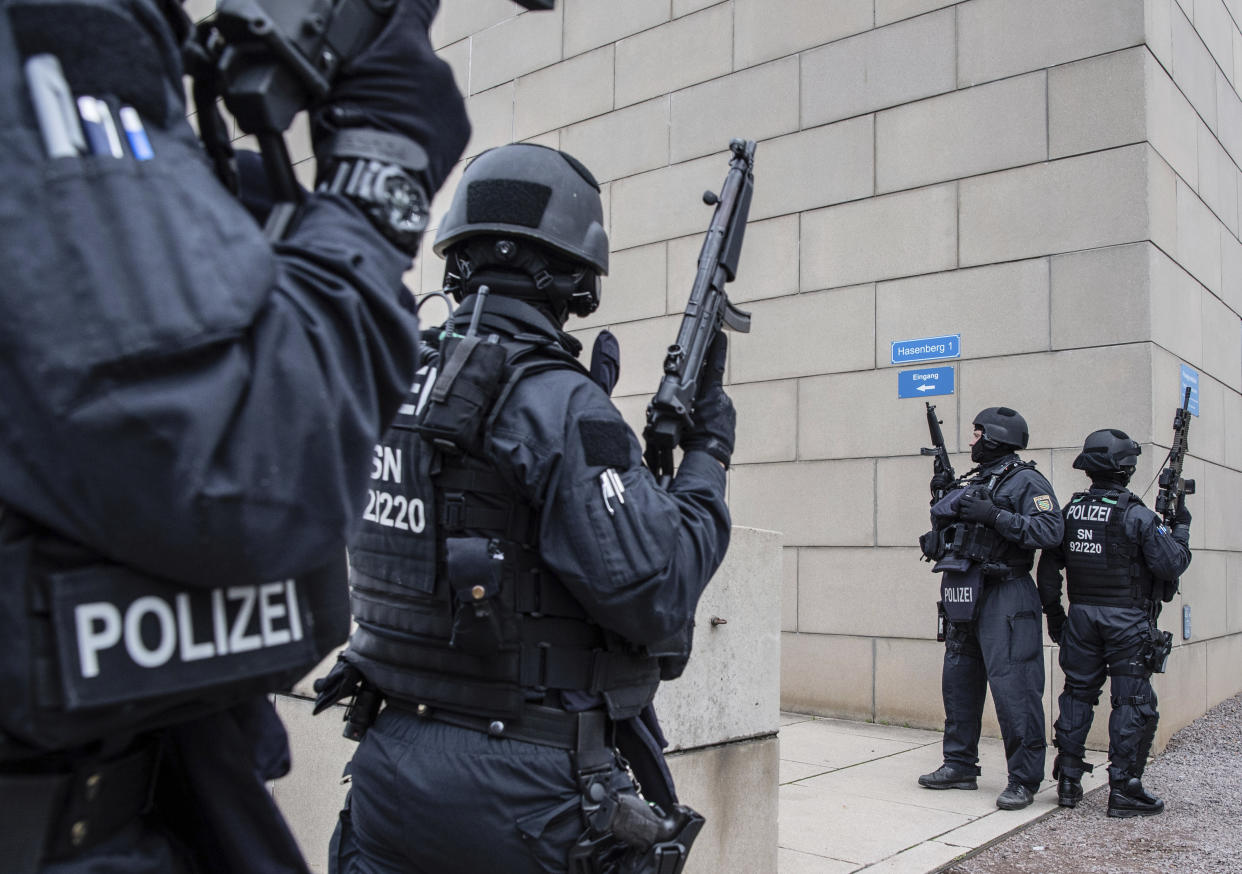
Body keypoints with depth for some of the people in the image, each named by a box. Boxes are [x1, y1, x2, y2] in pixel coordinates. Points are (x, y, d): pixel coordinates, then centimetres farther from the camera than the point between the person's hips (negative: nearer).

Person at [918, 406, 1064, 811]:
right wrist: (937, 537, 10)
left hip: (1004, 599, -9)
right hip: (963, 597, 9)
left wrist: (995, 516, -23)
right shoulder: (974, 482, 19)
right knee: (958, 682, 13)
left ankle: (1024, 780, 0)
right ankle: (960, 766, 24)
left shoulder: (1026, 481, -6)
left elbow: (1050, 530, -20)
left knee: (1012, 687, -8)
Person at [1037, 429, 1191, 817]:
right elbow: (1171, 565, -13)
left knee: (1078, 694, 12)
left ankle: (1068, 782, 16)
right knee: (1133, 703, 3)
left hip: (1081, 615, 5)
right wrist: (1181, 527, 3)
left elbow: (1048, 569, 6)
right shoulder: (1137, 515, -13)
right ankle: (1124, 790, 5)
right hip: (1127, 621, -5)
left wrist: (1054, 614, 16)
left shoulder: (1070, 511, 3)